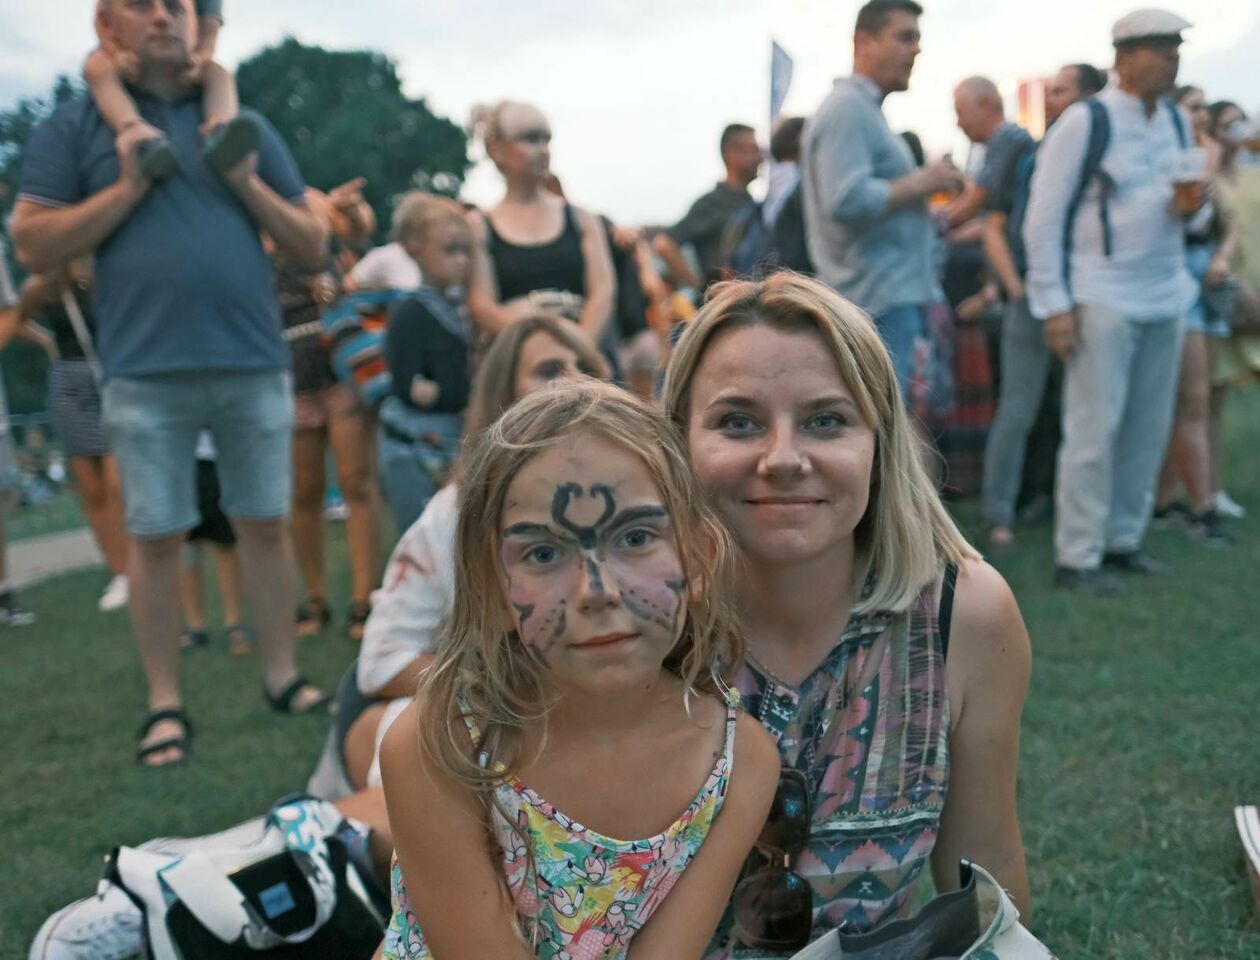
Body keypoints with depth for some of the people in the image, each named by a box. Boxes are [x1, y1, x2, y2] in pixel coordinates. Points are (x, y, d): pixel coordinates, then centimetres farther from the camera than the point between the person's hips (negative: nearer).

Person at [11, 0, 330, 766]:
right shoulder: (74, 127, 7)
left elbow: (313, 249, 12)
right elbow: (34, 248, -1)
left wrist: (248, 184, -3)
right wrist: (127, 188, -8)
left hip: (255, 362, 2)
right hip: (147, 370, -2)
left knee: (265, 523, 8)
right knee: (157, 536, 3)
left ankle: (283, 675, 21)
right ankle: (166, 704, 14)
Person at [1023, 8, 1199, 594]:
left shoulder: (1177, 122, 11)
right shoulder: (1085, 122, -8)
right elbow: (1043, 218, -9)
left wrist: (1190, 208, -3)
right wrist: (1054, 305, -14)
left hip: (1165, 297, 7)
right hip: (1102, 299, -6)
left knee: (1149, 430, 9)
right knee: (1094, 431, -5)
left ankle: (1123, 540, 21)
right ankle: (1076, 558, 3)